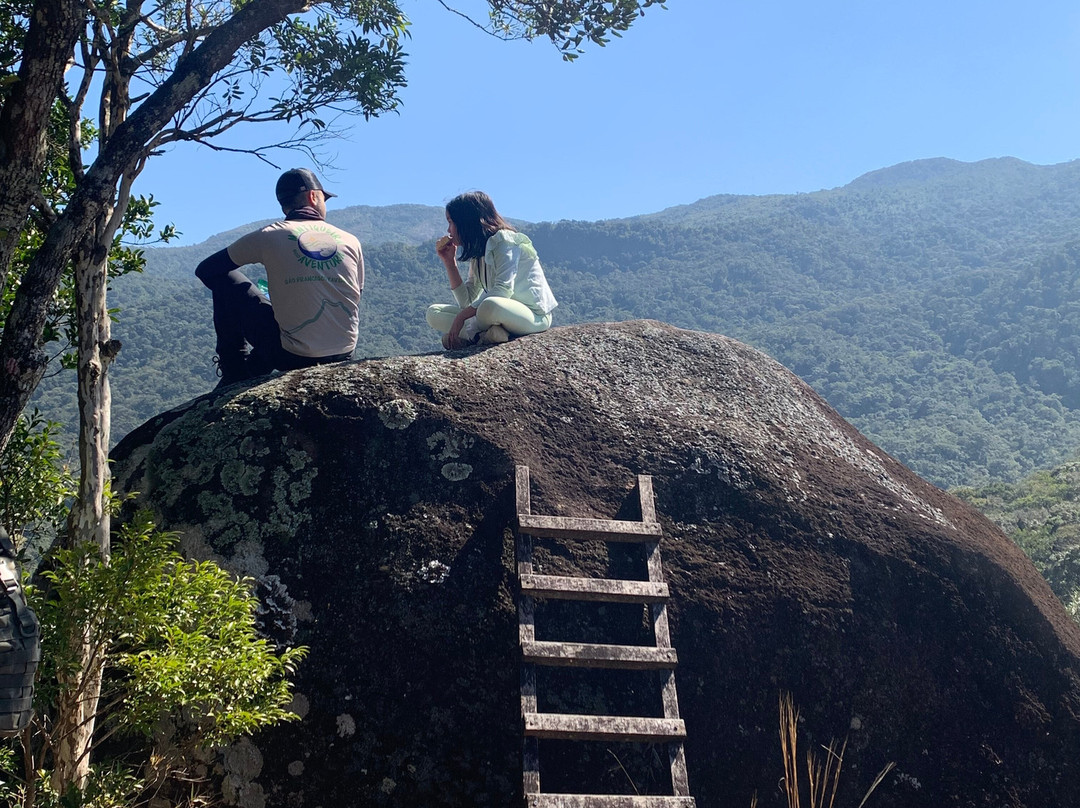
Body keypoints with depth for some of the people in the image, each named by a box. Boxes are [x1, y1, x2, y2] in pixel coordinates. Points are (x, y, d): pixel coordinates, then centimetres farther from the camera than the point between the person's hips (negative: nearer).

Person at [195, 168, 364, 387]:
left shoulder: (270, 236, -5)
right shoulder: (351, 242, 2)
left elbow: (205, 270, 5)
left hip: (291, 357, -4)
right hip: (343, 356, 4)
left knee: (224, 279, 10)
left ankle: (234, 373, 19)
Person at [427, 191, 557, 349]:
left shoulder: (504, 240, -10)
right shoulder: (477, 252, 15)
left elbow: (503, 290, -23)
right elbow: (467, 302, 9)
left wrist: (461, 316, -23)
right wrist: (449, 261, 6)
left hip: (535, 315, -9)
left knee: (490, 306, -42)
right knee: (434, 313, 0)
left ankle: (469, 336, -13)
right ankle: (484, 335, -19)